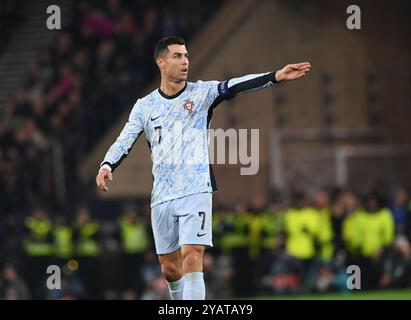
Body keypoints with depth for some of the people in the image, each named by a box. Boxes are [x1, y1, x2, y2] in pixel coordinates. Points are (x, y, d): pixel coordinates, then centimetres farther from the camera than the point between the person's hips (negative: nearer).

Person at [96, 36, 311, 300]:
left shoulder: (201, 93, 1)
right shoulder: (145, 106, 8)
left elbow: (234, 86, -13)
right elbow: (125, 141, 2)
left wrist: (276, 76, -29)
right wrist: (107, 166, -18)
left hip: (196, 191, -3)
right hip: (162, 196, 3)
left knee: (192, 259, -17)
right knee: (170, 268, 9)